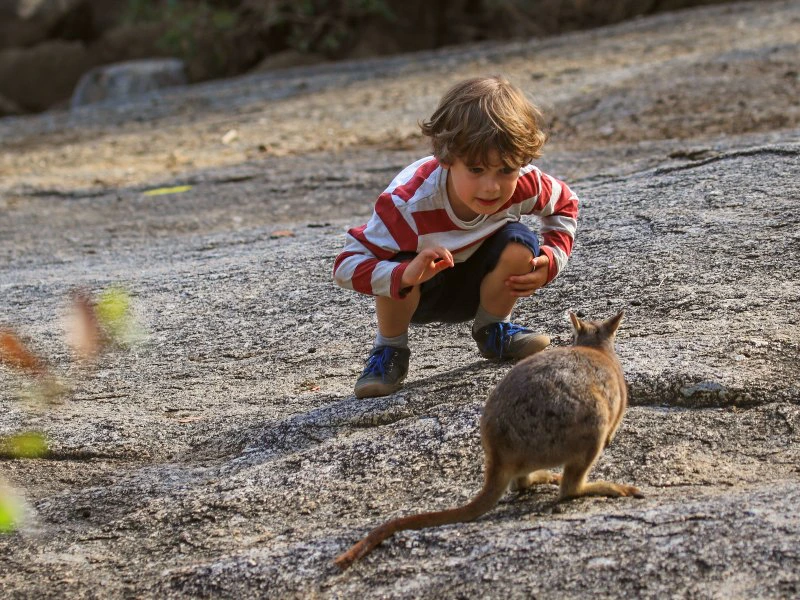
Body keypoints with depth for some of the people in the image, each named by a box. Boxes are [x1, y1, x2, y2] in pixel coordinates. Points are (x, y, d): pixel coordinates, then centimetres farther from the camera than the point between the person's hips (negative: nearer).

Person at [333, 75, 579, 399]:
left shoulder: (522, 185, -26)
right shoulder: (409, 204, -37)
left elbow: (565, 204, -1)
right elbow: (347, 265, -35)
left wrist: (550, 262, -18)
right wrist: (405, 276, -53)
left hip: (475, 284, 3)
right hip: (420, 289, -3)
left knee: (520, 245, -26)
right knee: (399, 267, -37)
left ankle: (492, 330, 4)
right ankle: (389, 351, -6)